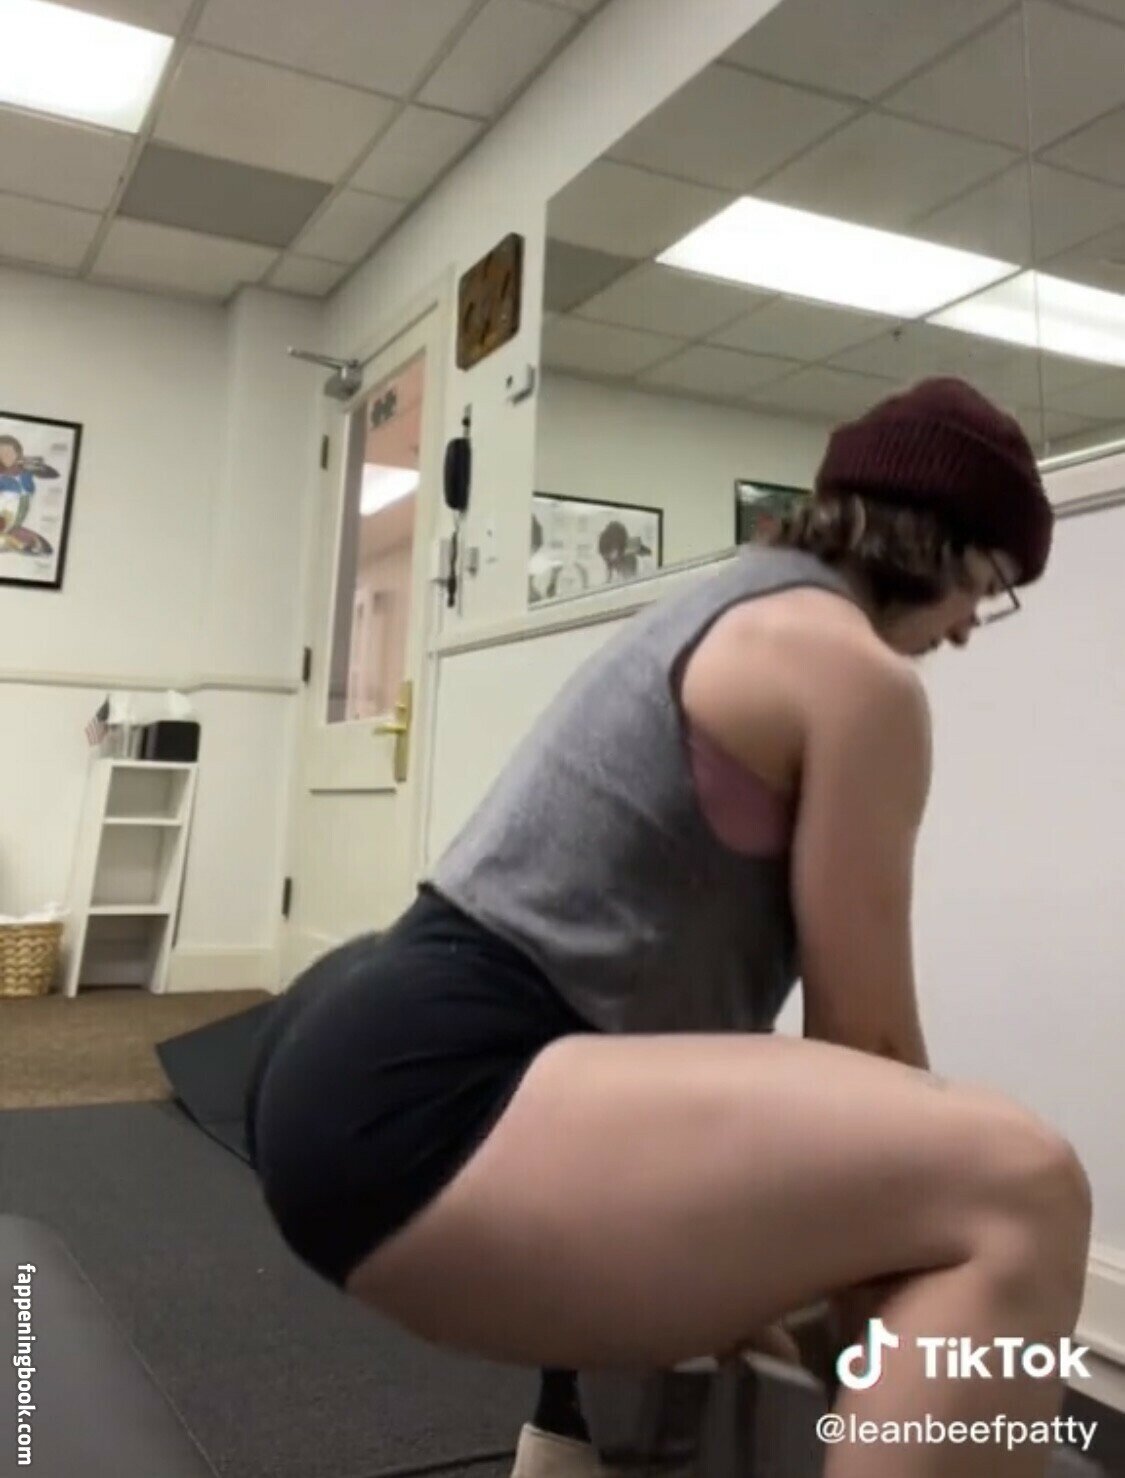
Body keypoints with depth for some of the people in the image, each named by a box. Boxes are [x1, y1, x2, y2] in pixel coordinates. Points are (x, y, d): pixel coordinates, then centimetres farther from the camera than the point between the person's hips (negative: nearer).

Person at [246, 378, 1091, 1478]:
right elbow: (868, 1036, -5)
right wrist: (910, 1263, 12)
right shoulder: (854, 671, -8)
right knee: (1014, 1195, -23)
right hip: (420, 1108, -11)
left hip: (362, 1068, 11)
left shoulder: (735, 606, 21)